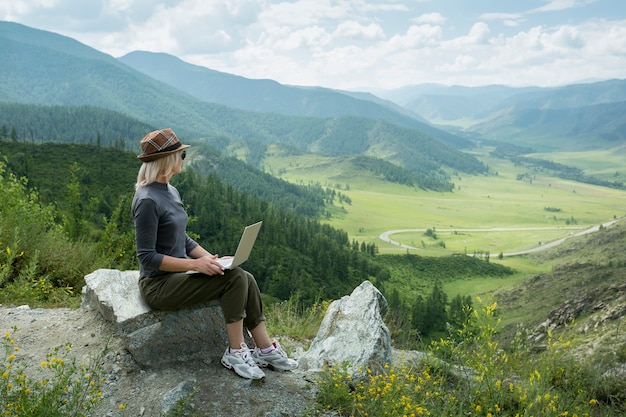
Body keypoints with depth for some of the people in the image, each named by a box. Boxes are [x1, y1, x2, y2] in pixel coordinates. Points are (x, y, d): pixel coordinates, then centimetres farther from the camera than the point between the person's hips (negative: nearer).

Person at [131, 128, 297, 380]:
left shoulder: (171, 192, 11)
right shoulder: (147, 200, -19)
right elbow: (147, 257, -21)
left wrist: (210, 258, 1)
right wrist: (195, 264, -24)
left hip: (178, 274, 9)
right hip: (158, 285, -9)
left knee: (246, 278, -7)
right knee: (234, 278, -21)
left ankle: (266, 350, -1)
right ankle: (236, 352, -9)